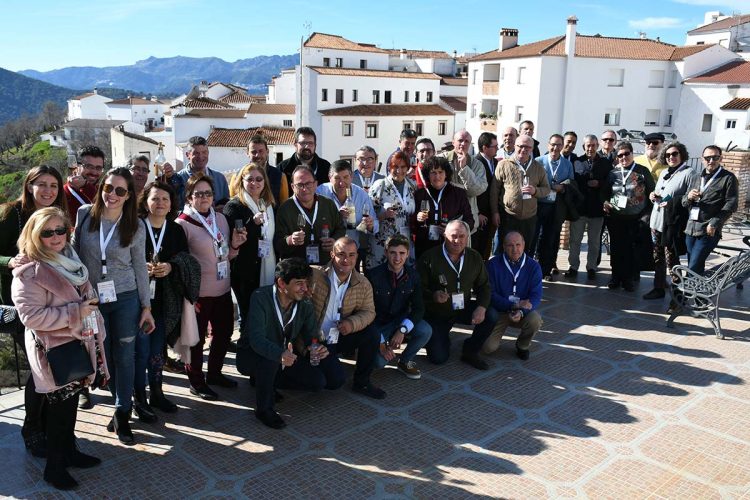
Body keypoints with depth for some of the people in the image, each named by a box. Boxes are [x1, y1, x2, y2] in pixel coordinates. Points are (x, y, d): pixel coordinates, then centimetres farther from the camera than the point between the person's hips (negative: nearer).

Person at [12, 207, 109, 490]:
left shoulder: (71, 261, 8)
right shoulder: (29, 272, -18)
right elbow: (30, 315, -24)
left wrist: (97, 335, 19)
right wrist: (75, 313, -25)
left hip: (78, 345, 8)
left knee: (71, 403, 19)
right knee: (58, 409, 5)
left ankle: (69, 451, 36)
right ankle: (54, 467, 21)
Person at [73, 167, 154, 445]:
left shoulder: (135, 227, -6)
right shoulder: (84, 215, -4)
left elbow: (140, 267, 0)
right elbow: (73, 252, 6)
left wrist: (146, 307, 0)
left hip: (125, 298, -1)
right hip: (91, 299, 2)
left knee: (124, 356, 4)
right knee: (103, 355, 12)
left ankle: (122, 414, 16)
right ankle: (123, 403, 30)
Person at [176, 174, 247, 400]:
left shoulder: (221, 218, 6)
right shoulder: (182, 224, -12)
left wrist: (234, 245, -4)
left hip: (223, 290, 7)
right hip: (198, 294, -7)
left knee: (224, 333, 18)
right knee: (197, 339, 7)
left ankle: (214, 373, 39)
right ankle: (196, 382, 25)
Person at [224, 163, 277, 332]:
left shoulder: (270, 205, 14)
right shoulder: (234, 206, -5)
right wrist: (253, 222, -24)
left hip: (269, 270, 5)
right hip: (245, 271, -5)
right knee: (248, 314, 1)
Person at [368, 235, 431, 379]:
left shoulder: (412, 275, -6)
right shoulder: (373, 275, -17)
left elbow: (418, 308, -9)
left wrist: (403, 329, -27)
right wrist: (380, 342, -20)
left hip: (401, 321, 3)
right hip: (378, 324, -3)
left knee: (425, 330, -27)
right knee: (380, 361, -24)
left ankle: (405, 361, 1)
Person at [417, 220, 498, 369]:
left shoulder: (474, 257, -2)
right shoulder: (429, 258, -16)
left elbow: (483, 286, 3)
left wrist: (482, 307, -17)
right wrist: (433, 296, -35)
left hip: (463, 308, 4)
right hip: (436, 313, -4)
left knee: (491, 316, -22)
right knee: (438, 358, -14)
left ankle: (470, 352, 1)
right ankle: (441, 336, 25)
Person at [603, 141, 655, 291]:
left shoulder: (643, 171, -1)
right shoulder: (613, 173, 7)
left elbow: (651, 193, 1)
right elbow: (606, 192, 19)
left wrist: (647, 213, -5)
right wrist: (605, 202, 0)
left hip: (635, 218, -2)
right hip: (615, 218, 2)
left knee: (631, 249, 3)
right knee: (616, 248, 8)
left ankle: (628, 279, 16)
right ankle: (616, 277, 21)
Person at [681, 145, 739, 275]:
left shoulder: (728, 178, -1)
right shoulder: (696, 178, 17)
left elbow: (731, 204, -7)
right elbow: (684, 202, 16)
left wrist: (714, 224, -15)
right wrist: (689, 197, -8)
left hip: (709, 231, -6)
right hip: (690, 229, 6)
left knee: (694, 267, -13)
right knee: (692, 267, 12)